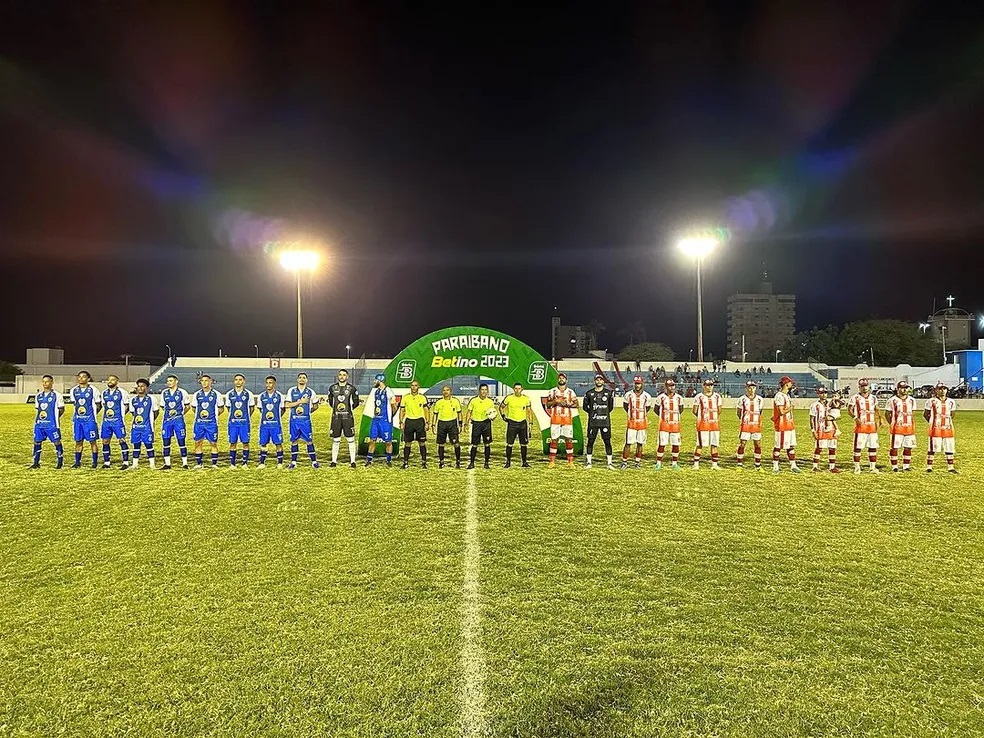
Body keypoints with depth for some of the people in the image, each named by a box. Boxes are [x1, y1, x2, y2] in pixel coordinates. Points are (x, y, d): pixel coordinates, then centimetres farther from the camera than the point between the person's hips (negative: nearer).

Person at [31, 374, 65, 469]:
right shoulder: (38, 396, 13)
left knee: (57, 442, -2)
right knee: (37, 442, 6)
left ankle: (60, 462, 7)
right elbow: (37, 410, 20)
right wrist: (36, 421, 15)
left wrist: (55, 417, -6)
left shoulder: (57, 395, -3)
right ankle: (36, 463, 15)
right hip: (39, 424, 5)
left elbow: (61, 409, 0)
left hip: (52, 424, -5)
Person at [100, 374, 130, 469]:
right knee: (105, 441, 7)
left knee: (122, 440, -6)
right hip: (106, 421, 6)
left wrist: (121, 415, -2)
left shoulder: (122, 392, -5)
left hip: (117, 421, -6)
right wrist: (105, 416, 12)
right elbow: (104, 406, 22)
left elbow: (126, 405, 1)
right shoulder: (104, 393, 12)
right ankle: (106, 462, 16)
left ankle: (126, 462, -2)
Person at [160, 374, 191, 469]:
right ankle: (167, 463, 12)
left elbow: (187, 406, 8)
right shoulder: (164, 393, 7)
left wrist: (181, 414, 3)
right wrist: (168, 412, 6)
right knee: (166, 442, 4)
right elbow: (162, 406, 18)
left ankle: (185, 463, 4)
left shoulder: (182, 393, -3)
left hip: (179, 421, -3)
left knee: (181, 441, -1)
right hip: (167, 420, 4)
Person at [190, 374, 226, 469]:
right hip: (199, 422, 2)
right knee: (198, 443, 4)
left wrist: (213, 415, -3)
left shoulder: (216, 394, 0)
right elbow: (194, 408, 17)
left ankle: (214, 464, 9)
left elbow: (221, 408, 6)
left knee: (213, 443, 1)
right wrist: (200, 414, 3)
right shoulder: (197, 395, 7)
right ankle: (198, 464, 15)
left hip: (212, 423, -2)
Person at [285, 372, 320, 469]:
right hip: (294, 420, 1)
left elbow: (315, 406, 16)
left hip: (306, 420, 0)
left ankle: (314, 461, 5)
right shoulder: (291, 390, 2)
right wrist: (300, 401, -12)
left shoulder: (310, 392, 3)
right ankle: (293, 462, 15)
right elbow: (286, 405, -7)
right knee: (294, 441, 6)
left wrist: (309, 411, 4)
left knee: (309, 441, -2)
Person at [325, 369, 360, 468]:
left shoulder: (352, 388, 0)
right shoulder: (332, 388, 6)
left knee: (351, 439, -1)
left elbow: (356, 402, 9)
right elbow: (330, 401, 18)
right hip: (336, 417, 2)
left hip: (348, 417, -2)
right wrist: (336, 408, 9)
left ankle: (352, 461, 5)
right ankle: (334, 461, 13)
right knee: (335, 440, 6)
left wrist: (349, 408, 2)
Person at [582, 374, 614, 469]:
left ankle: (609, 462, 7)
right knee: (590, 441, 4)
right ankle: (588, 461, 14)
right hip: (593, 421, 0)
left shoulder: (609, 392, 4)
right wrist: (592, 412, 6)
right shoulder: (589, 393, 2)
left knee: (607, 441, 1)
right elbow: (585, 406, 12)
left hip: (605, 421, 0)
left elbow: (611, 406, 14)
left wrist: (605, 413, 8)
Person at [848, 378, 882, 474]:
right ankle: (857, 467, 5)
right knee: (858, 447, -2)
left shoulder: (873, 398, 13)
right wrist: (855, 418, -22)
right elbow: (849, 409, -7)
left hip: (872, 426, 5)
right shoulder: (855, 398, -3)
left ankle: (872, 467, 15)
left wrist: (879, 420, 8)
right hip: (861, 426, -5)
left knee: (873, 447, 7)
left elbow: (876, 410, 21)